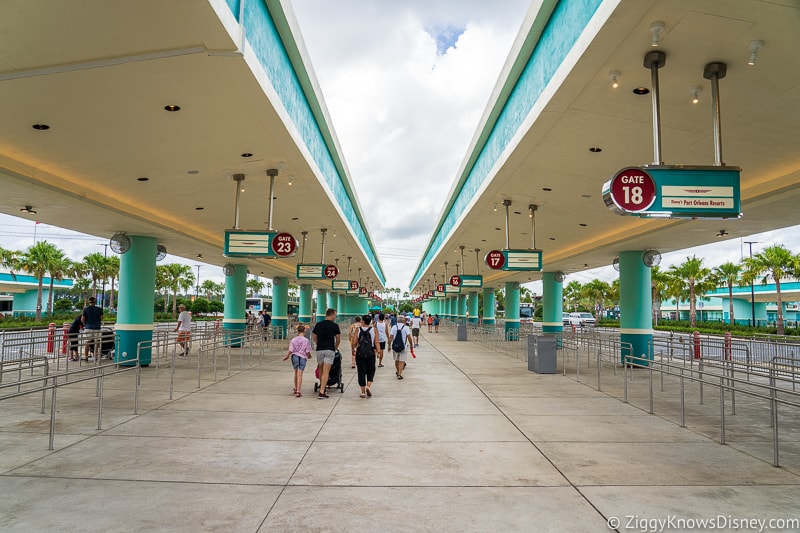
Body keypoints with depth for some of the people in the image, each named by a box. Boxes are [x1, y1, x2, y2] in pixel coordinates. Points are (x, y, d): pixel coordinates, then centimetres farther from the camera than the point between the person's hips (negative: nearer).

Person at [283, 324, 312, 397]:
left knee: (296, 373, 21)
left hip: (294, 356, 2)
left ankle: (296, 388, 36)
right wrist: (309, 356, 15)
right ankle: (298, 391, -8)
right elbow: (308, 352, -7)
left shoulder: (293, 340, -5)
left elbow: (290, 351, -5)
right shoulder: (306, 341, -8)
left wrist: (287, 357, 13)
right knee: (299, 375, -2)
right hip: (303, 358, -2)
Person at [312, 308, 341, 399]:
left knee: (321, 370, 20)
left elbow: (314, 337, 14)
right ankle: (322, 392, -11)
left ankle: (322, 387, 32)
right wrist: (336, 347, 23)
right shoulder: (335, 326, -2)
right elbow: (338, 339, 5)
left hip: (319, 350, 4)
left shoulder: (318, 324, 8)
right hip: (330, 350, -3)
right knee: (326, 372, -6)